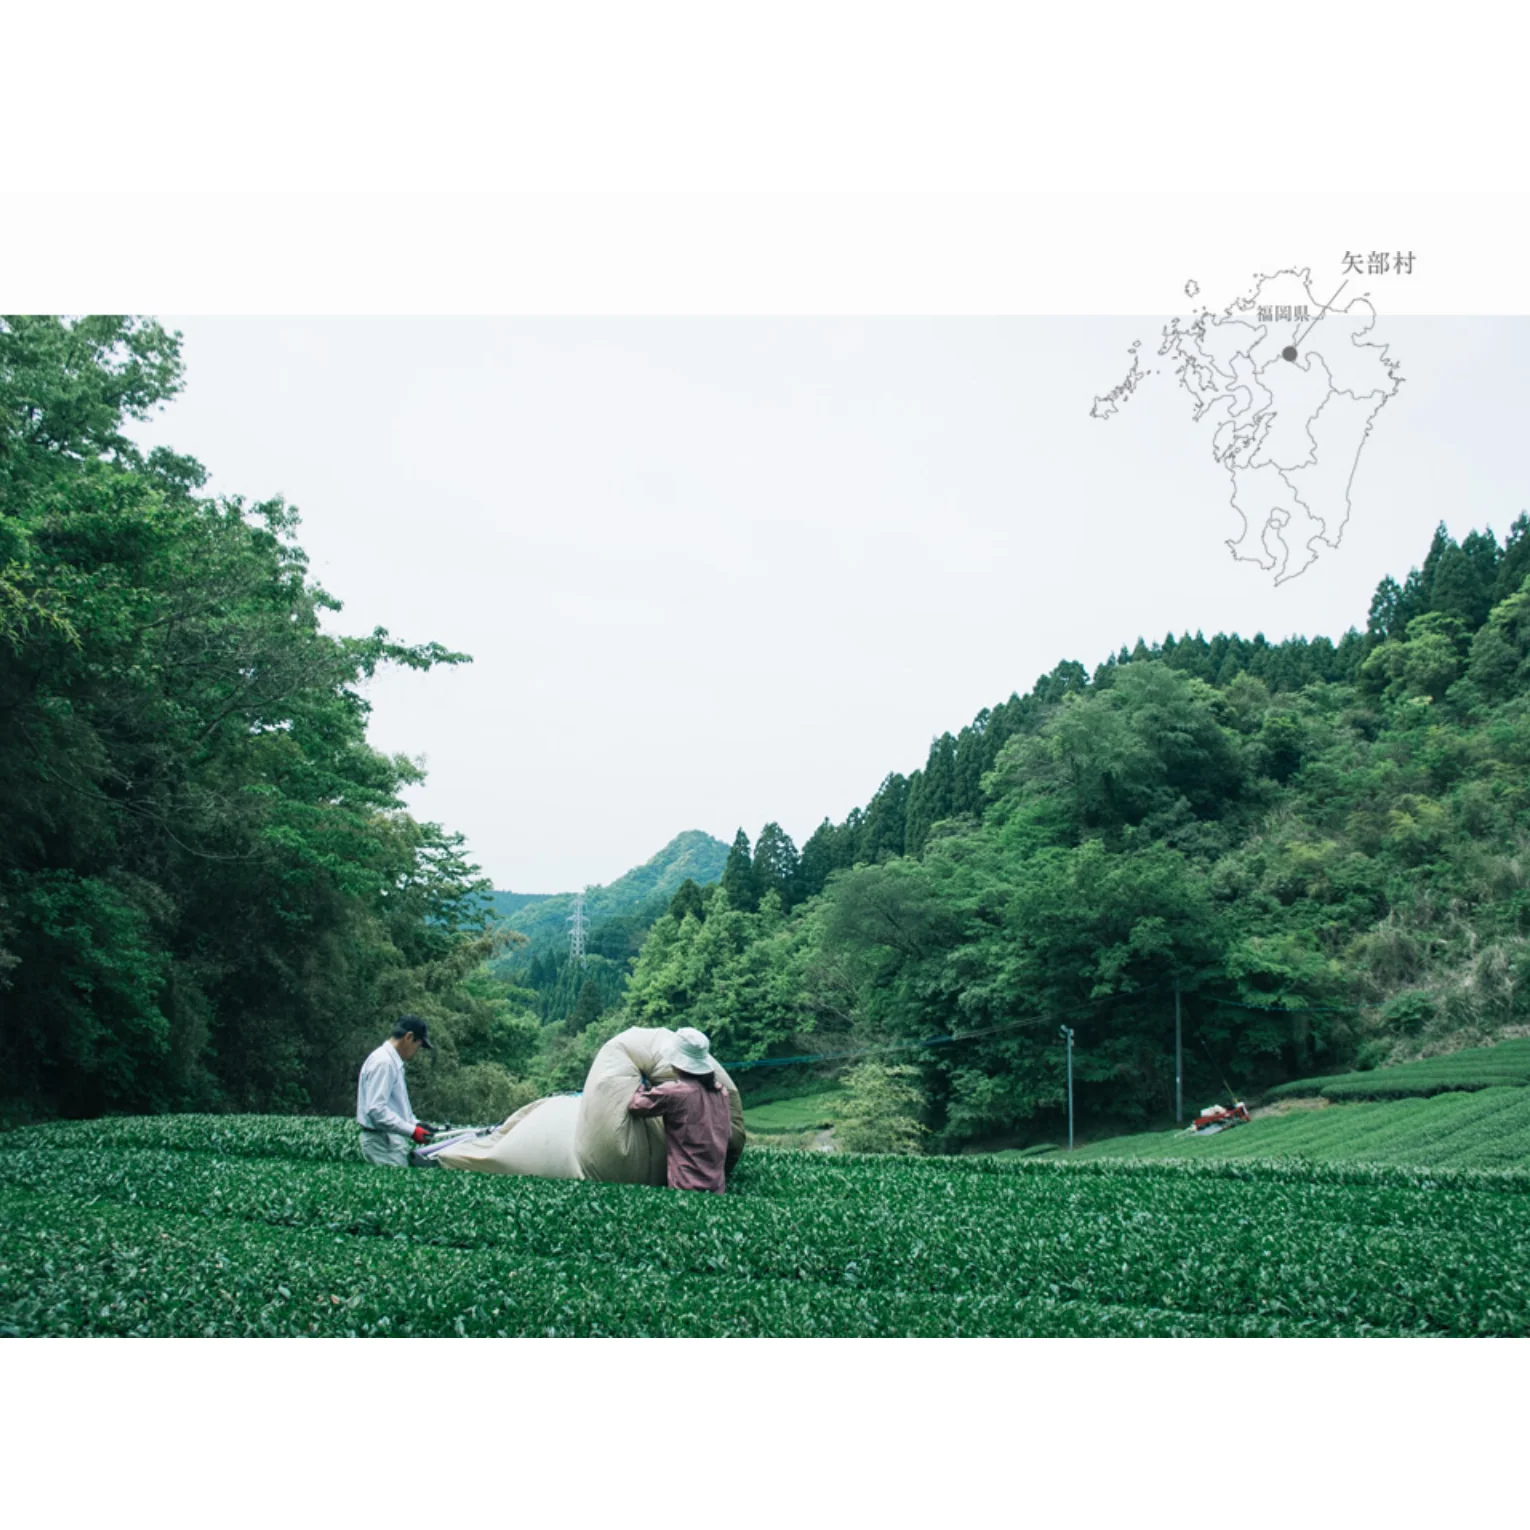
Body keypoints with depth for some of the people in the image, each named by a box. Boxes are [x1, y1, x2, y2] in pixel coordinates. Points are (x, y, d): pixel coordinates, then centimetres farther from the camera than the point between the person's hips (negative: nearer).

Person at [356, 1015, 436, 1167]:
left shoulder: (393, 1062, 16)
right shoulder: (383, 1062, -16)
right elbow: (376, 1109, -23)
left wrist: (415, 1123, 11)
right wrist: (411, 1131, -21)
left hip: (392, 1139, 10)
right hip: (383, 1141, -10)